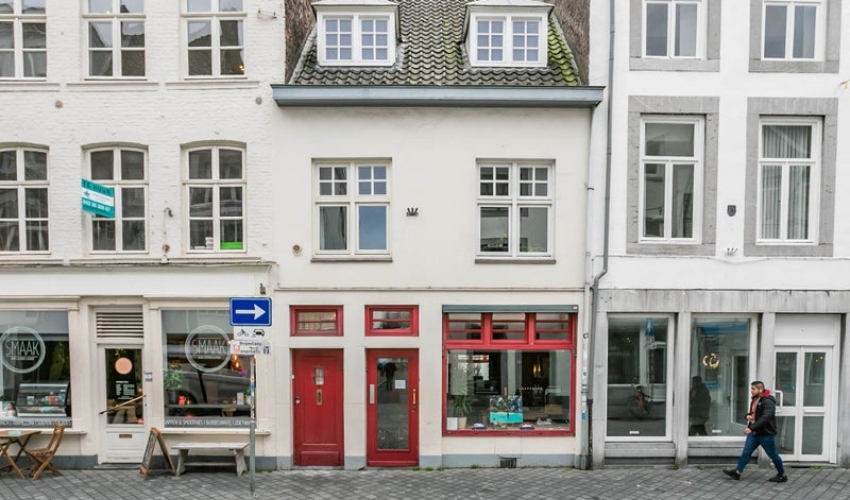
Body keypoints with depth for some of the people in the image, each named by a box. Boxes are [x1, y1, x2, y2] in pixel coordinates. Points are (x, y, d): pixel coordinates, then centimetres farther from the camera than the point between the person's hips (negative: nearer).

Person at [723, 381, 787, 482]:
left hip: (766, 433, -8)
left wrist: (751, 428, -34)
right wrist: (748, 416, -1)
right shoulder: (755, 400, 10)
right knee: (746, 452, 4)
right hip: (754, 432, 8)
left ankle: (782, 475, 25)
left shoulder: (768, 401, -19)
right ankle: (737, 472, 5)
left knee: (773, 455, 8)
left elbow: (765, 417, -29)